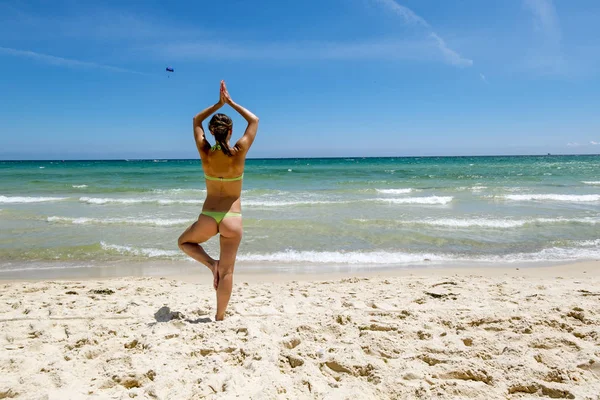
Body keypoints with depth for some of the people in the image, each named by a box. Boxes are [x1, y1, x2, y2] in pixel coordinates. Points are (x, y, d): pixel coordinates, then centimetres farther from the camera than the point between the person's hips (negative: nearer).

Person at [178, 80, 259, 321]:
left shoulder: (205, 153, -5)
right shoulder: (239, 153, -10)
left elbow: (197, 121, 14)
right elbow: (254, 121, 5)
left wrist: (218, 104, 11)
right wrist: (230, 102, 8)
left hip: (208, 217, 1)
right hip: (232, 218, -1)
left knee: (184, 242, 30)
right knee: (227, 271, 7)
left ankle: (210, 263, 6)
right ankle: (220, 318, 13)